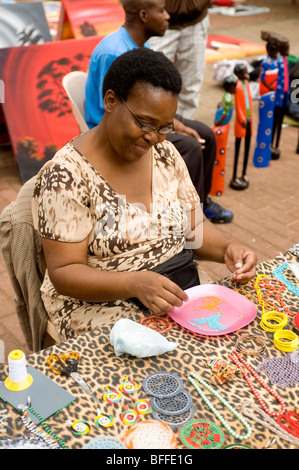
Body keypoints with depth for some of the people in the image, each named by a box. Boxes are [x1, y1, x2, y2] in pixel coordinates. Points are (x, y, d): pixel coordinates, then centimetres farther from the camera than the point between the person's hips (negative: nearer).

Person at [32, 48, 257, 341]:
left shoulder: (164, 153, 4)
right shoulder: (66, 174, -16)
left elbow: (194, 226, 10)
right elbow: (64, 272, -17)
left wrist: (227, 249, -11)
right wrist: (135, 284, -32)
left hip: (180, 292, 6)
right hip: (104, 304, -6)